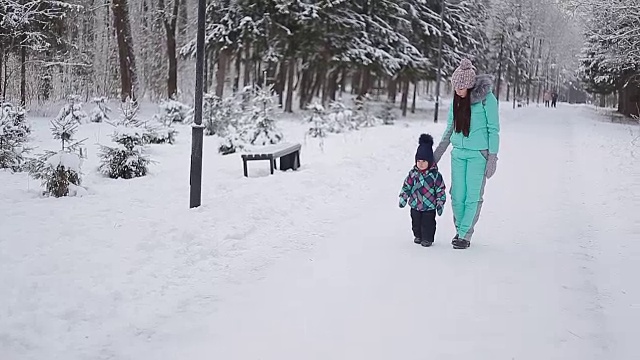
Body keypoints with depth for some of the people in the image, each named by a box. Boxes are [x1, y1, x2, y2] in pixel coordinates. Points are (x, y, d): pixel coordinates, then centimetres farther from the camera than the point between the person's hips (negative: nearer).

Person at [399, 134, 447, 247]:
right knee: (416, 223, 15)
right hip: (415, 205, 4)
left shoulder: (435, 175, -11)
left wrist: (440, 204, -7)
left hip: (429, 206, -3)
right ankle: (418, 236, 34)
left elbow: (440, 190, -6)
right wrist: (403, 198, 4)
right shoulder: (413, 173, -2)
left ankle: (428, 238, 20)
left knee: (428, 224, 3)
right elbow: (406, 186, 7)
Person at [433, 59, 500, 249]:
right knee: (457, 196, 5)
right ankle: (459, 230, 22)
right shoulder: (456, 99, 6)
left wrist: (493, 157, -10)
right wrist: (438, 152, 14)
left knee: (473, 196, -2)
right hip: (458, 153, 5)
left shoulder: (486, 98, -11)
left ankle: (465, 234, 8)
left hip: (478, 154, -5)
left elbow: (493, 129, -7)